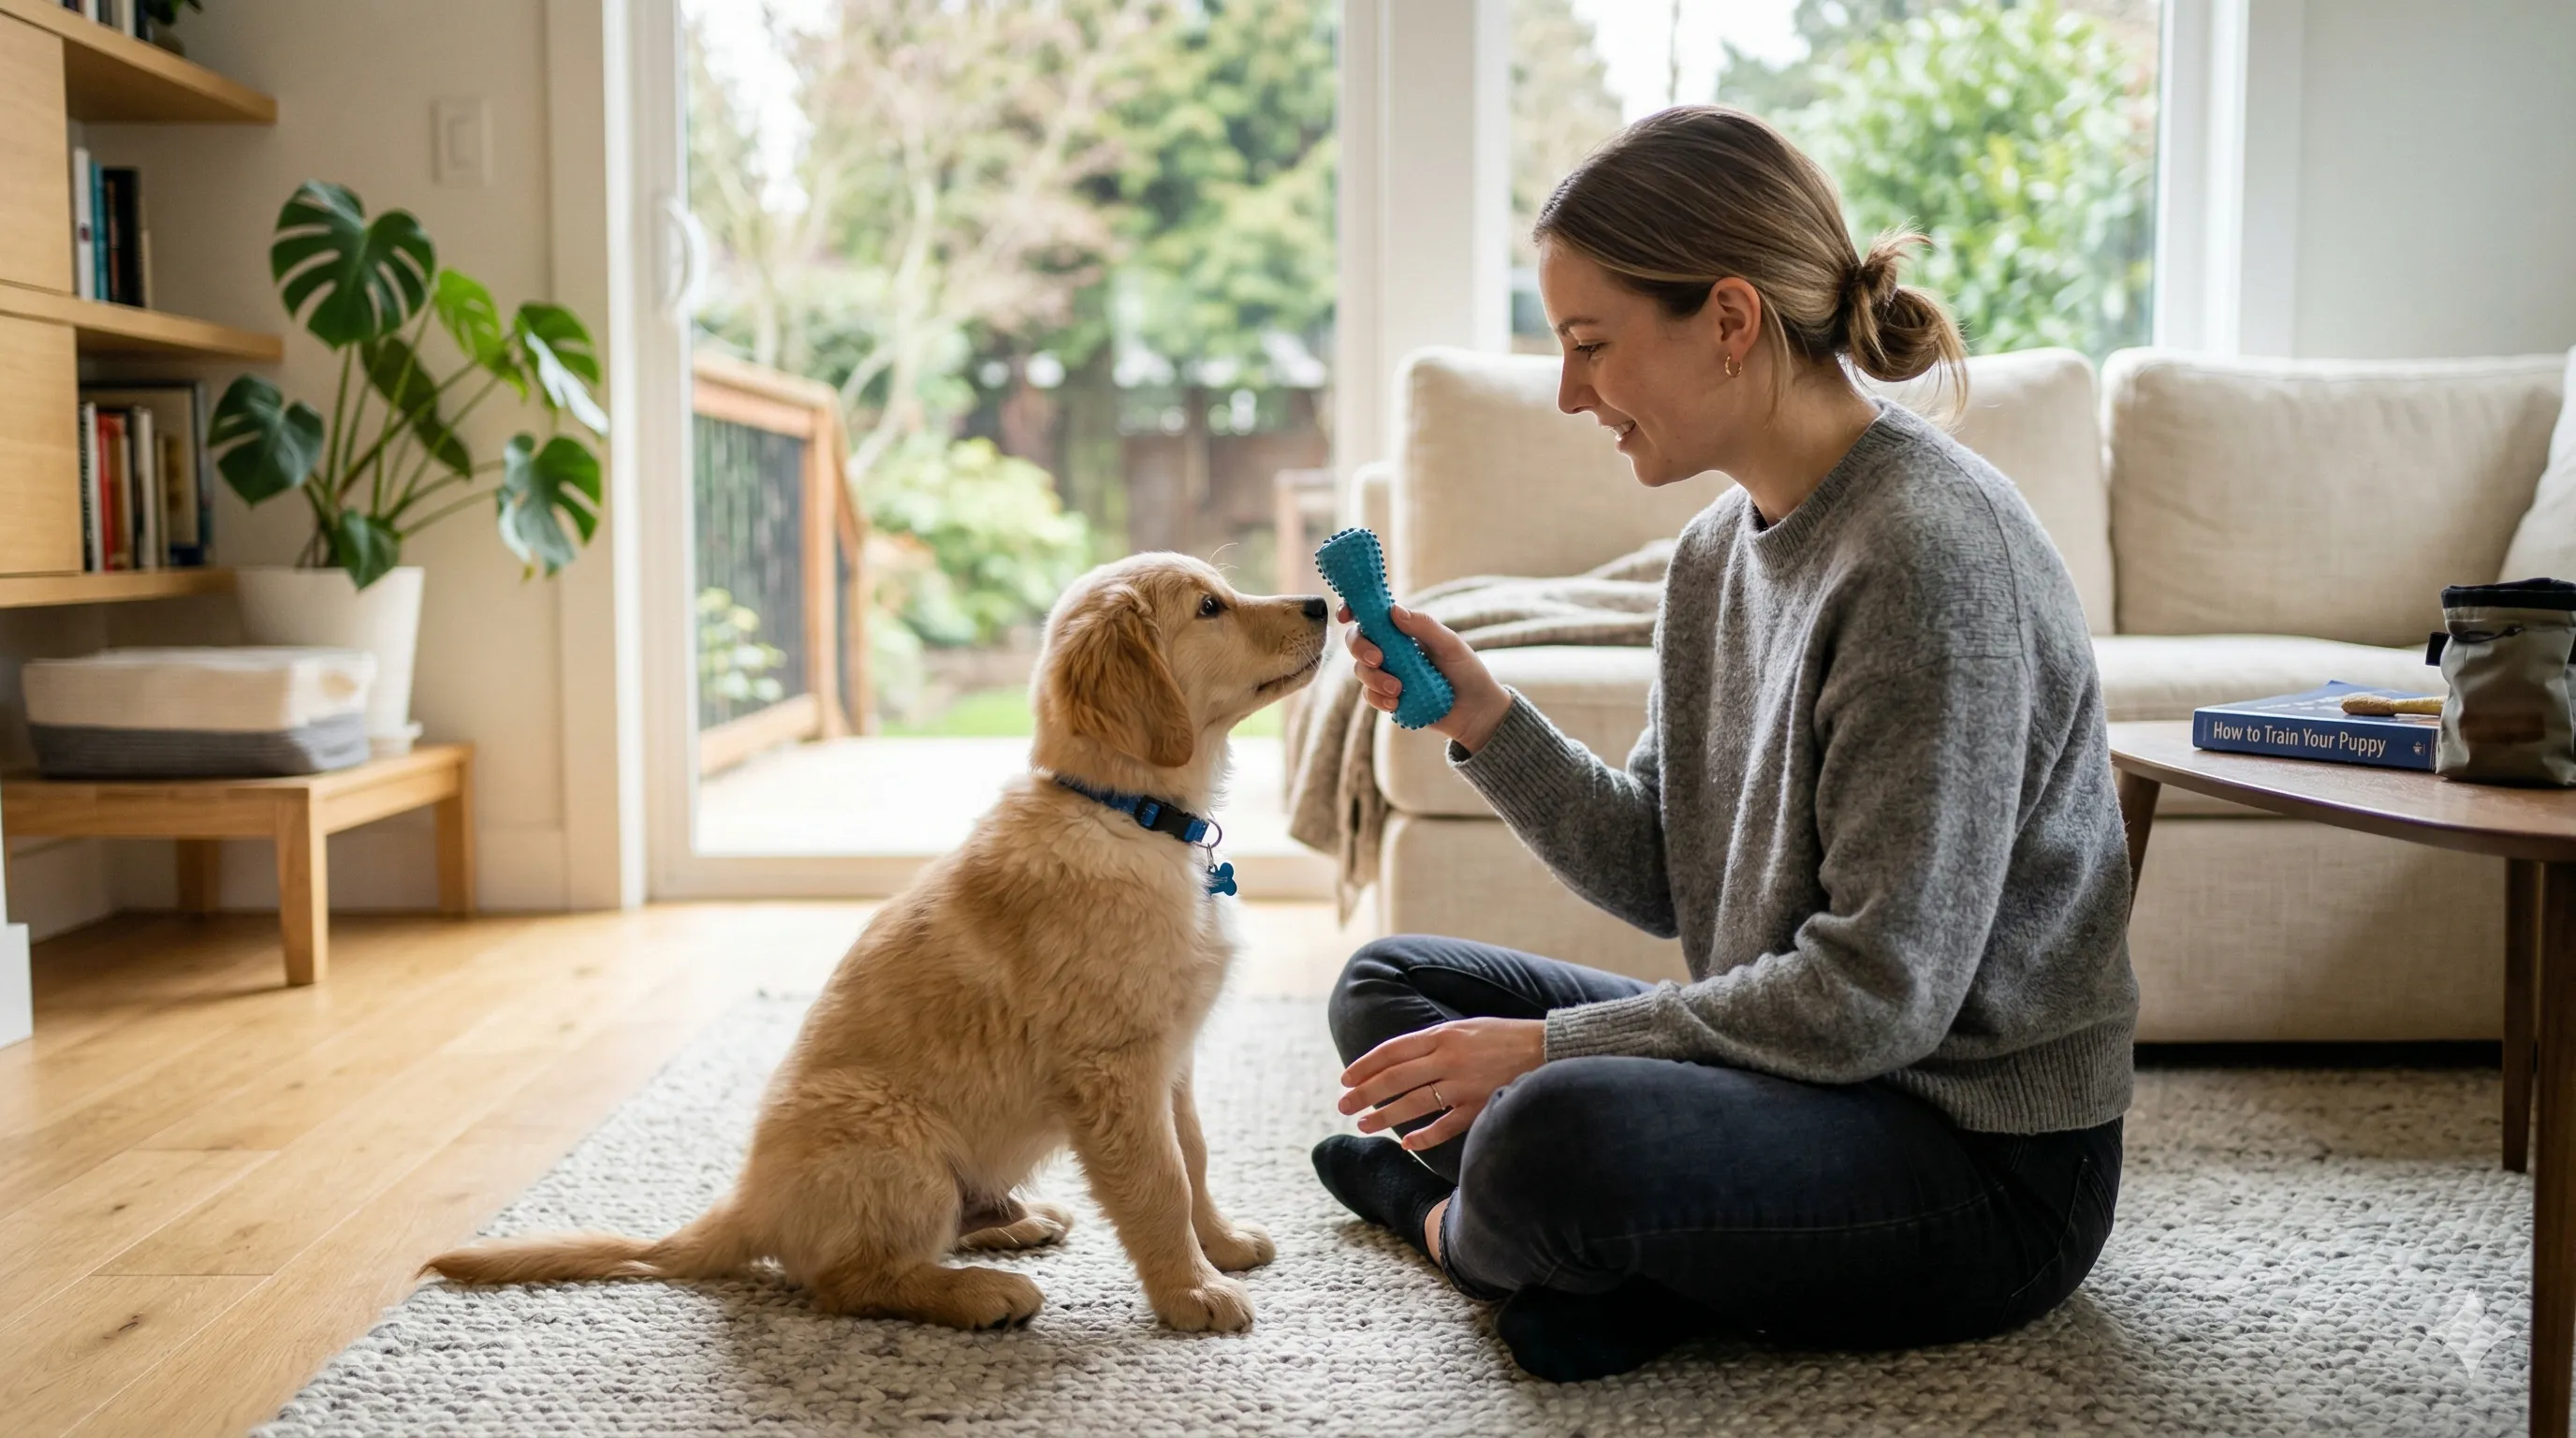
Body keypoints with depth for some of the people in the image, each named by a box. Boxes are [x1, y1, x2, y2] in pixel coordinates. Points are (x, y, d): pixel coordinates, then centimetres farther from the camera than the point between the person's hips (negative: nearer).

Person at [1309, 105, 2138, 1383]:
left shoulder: (1930, 550, -23)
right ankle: (1588, 1266, -9)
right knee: (1387, 985, 12)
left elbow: (1879, 993, -24)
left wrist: (1547, 1047, -18)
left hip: (1990, 1159, -9)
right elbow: (1663, 880, 7)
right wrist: (1481, 719, -6)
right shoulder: (1719, 550, 5)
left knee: (1554, 1133, -35)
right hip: (1794, 1064, 9)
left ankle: (1463, 1223, 0)